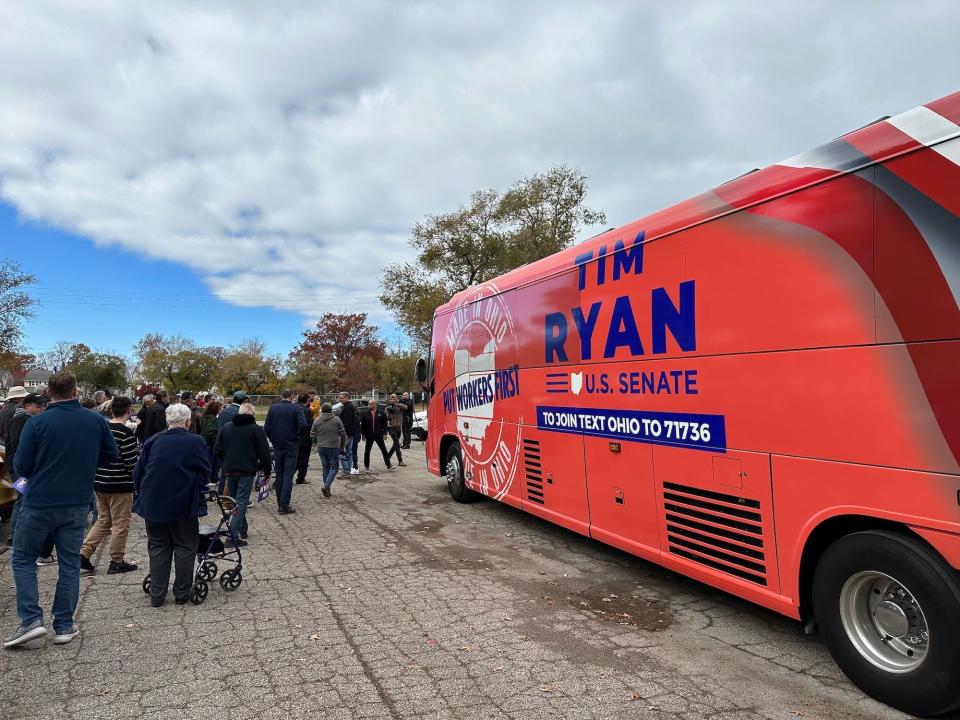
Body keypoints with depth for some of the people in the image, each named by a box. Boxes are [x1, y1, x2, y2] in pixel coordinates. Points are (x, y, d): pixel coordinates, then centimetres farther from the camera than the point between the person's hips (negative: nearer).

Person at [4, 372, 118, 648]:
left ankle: (31, 620, 6)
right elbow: (110, 455, 7)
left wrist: (42, 468, 13)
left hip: (39, 504, -2)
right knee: (70, 563, 11)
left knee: (23, 559, 15)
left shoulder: (37, 423, -11)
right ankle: (64, 626, 16)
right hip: (77, 504, 2)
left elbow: (21, 467, -8)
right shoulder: (96, 421, -3)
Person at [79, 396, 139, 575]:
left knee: (103, 520, 21)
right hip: (120, 485, -7)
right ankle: (116, 562, 14)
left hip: (99, 482, 7)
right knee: (120, 524, 5)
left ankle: (83, 554, 15)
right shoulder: (126, 433, -18)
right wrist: (139, 451, -1)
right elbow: (132, 463, -19)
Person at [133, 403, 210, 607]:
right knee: (185, 548, 10)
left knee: (158, 548, 14)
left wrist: (144, 495, 21)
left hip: (153, 504, 3)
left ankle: (156, 596, 18)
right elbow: (205, 473, -4)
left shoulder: (152, 441, 2)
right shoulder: (196, 442, -7)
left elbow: (138, 473, 7)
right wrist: (196, 494, 13)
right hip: (184, 505, -3)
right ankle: (181, 594, 16)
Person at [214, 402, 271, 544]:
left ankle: (242, 530, 25)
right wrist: (267, 471, 3)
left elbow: (217, 451, 12)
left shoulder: (226, 427, 9)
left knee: (235, 501, 18)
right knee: (241, 502, -5)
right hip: (247, 472, -5)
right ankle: (234, 535, -14)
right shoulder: (256, 429, -5)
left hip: (229, 471, 5)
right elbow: (264, 452, -7)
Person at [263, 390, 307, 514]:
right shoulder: (296, 408, -8)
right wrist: (298, 436, -4)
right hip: (291, 446, -3)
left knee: (279, 475, 13)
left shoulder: (273, 408, 1)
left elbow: (266, 427, -2)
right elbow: (303, 424, -21)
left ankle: (280, 503, 18)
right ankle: (284, 505, -5)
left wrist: (273, 439, 11)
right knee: (288, 475, -1)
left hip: (277, 446, 3)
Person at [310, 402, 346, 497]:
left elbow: (312, 435, 5)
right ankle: (327, 486, -14)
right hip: (333, 447, -3)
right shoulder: (337, 419, -4)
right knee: (333, 467, 5)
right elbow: (343, 434, -2)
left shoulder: (317, 420, 2)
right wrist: (342, 447, 10)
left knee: (325, 468, 15)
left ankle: (327, 490, 16)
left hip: (321, 448, 3)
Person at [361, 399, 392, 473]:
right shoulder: (366, 414, 0)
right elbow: (362, 424, 4)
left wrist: (384, 432, -2)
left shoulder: (381, 413, -1)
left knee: (384, 450, 1)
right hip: (369, 435, 1)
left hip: (379, 435, -1)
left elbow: (385, 423, 3)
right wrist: (363, 434, 1)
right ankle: (366, 467, 18)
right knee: (367, 451, 7)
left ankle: (388, 465, 8)